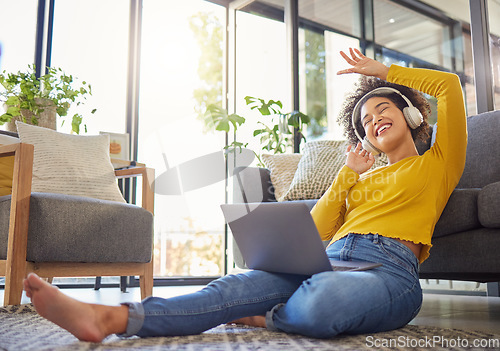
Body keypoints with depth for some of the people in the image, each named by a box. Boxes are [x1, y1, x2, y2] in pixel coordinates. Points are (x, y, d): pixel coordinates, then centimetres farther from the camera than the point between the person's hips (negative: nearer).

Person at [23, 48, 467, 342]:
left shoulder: (438, 163, 20)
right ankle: (109, 318, -41)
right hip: (330, 260, 4)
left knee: (321, 301, -43)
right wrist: (348, 173, 15)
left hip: (389, 271, -4)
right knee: (238, 285, -28)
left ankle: (267, 318, -13)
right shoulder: (362, 176, 34)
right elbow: (317, 229, 18)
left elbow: (450, 85, 8)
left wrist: (382, 71, 18)